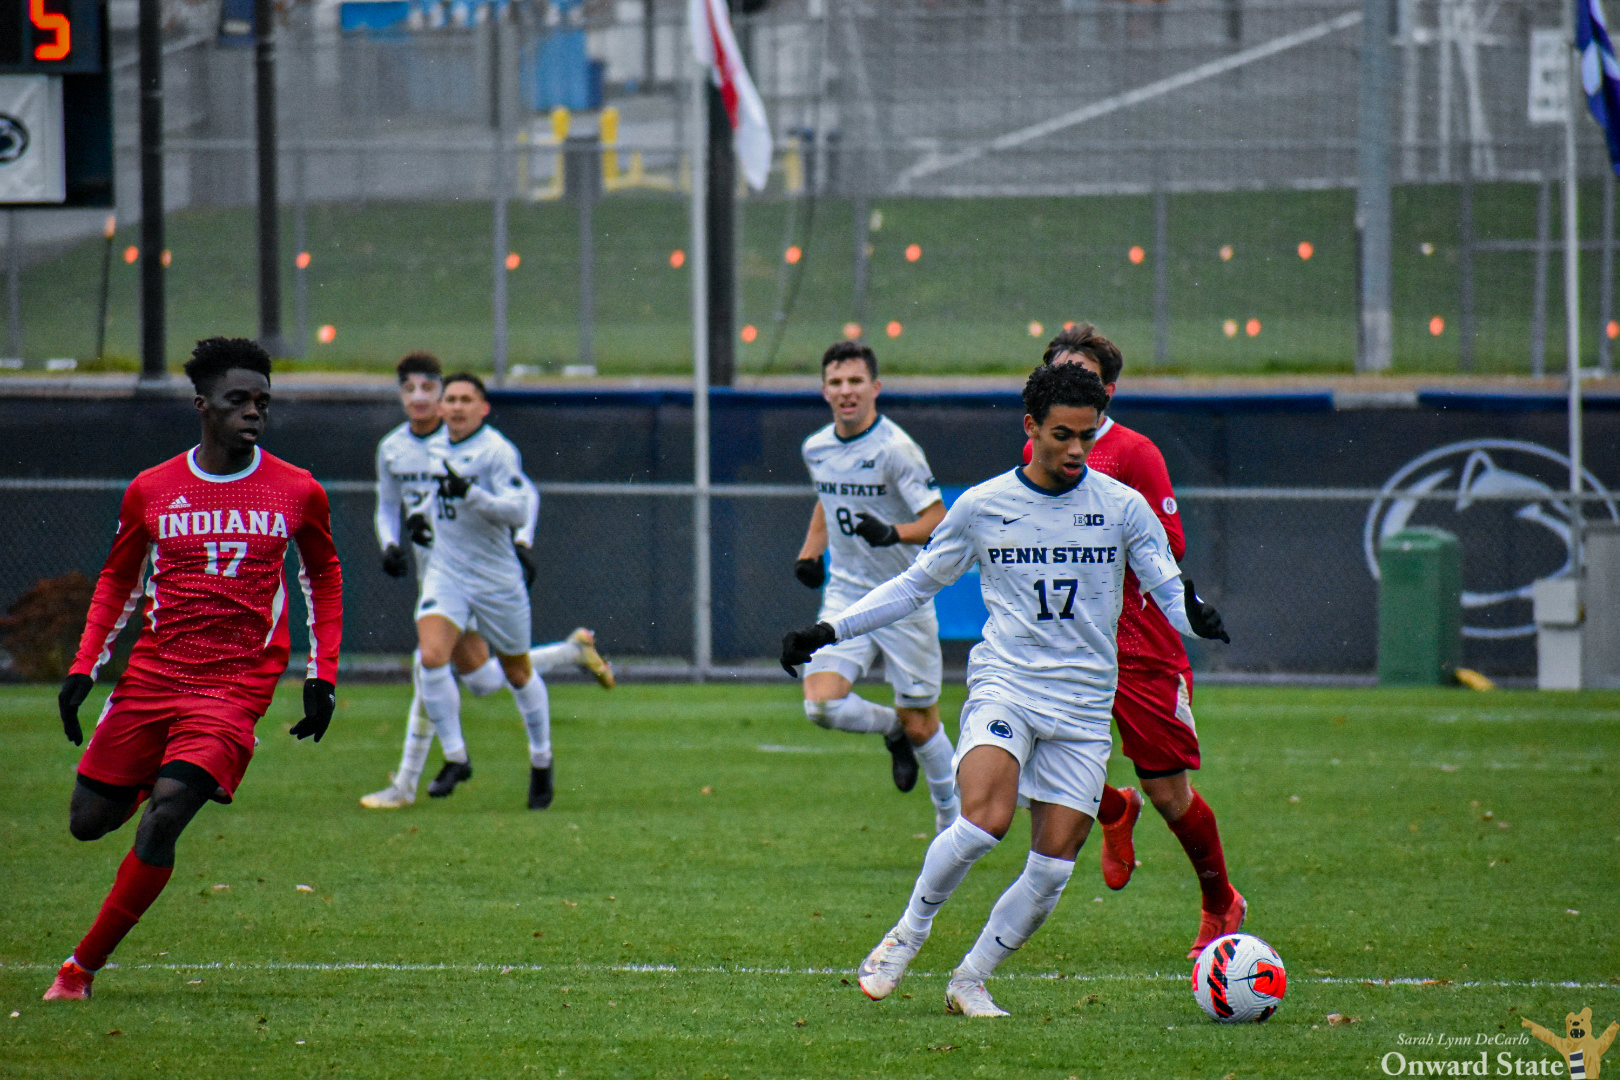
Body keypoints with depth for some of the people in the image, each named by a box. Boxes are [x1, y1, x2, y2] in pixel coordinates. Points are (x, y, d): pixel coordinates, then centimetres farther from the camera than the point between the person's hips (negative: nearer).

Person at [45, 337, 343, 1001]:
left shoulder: (298, 493, 3)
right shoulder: (151, 491, 4)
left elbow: (324, 578, 17)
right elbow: (118, 579, 17)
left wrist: (322, 675, 10)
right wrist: (84, 667, 7)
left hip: (237, 686, -3)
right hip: (153, 674, 3)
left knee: (161, 823, -19)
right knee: (89, 821, 3)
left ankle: (82, 968, -9)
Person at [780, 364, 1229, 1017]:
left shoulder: (1123, 507, 4)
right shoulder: (982, 506, 4)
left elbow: (1169, 593, 4)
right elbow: (916, 585, 16)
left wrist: (1196, 617, -21)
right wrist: (829, 631, 9)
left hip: (1083, 711, 2)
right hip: (1003, 689, -2)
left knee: (1052, 870, -5)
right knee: (984, 821, -27)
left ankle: (970, 980, 13)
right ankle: (909, 934, -4)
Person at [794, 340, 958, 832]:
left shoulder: (896, 449, -15)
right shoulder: (817, 449, 4)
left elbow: (940, 521, -17)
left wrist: (894, 533, -34)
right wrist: (810, 552, 12)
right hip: (845, 595, 5)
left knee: (920, 723, 2)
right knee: (822, 705, -16)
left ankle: (952, 821, 22)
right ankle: (893, 729, 14)